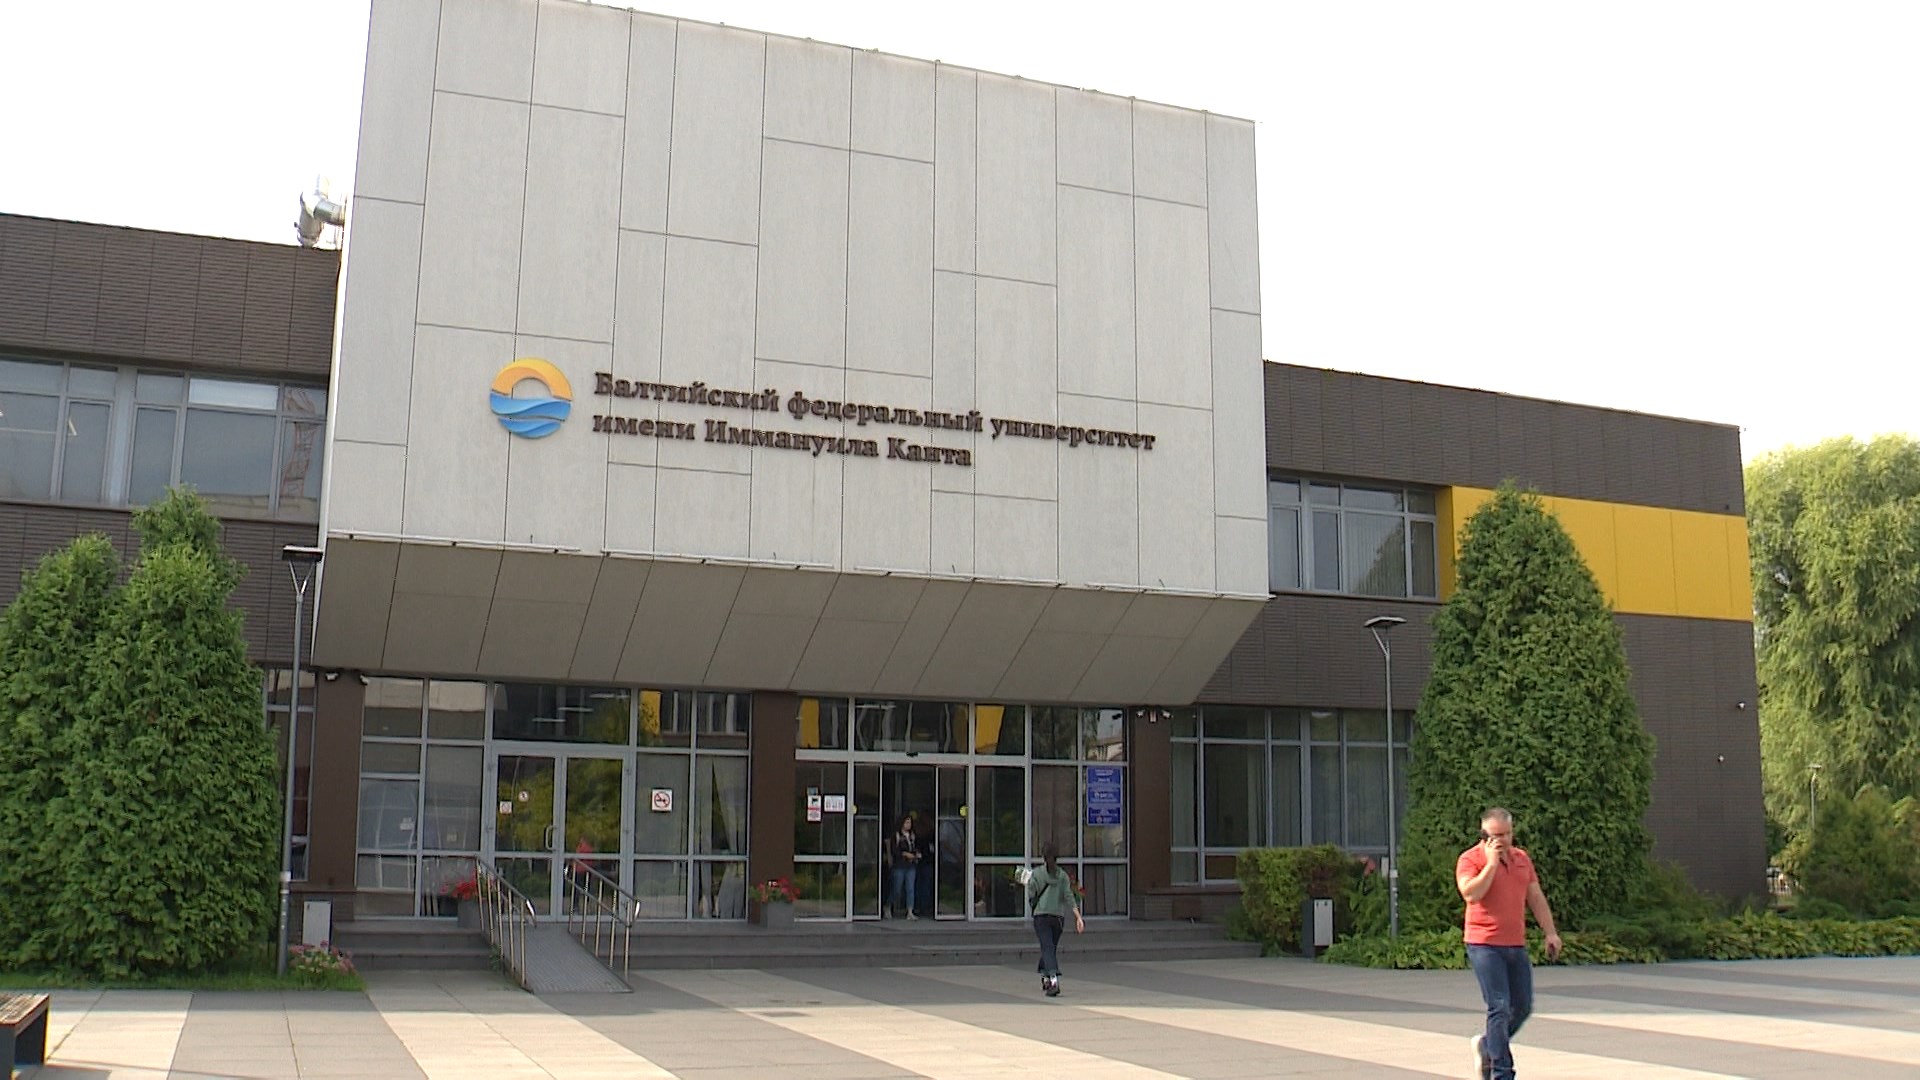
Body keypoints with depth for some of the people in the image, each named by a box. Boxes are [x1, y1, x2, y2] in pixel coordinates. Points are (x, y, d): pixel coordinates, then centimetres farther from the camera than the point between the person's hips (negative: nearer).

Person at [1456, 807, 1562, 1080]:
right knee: (1499, 1008, -9)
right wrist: (1492, 862, -19)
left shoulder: (1522, 858, 13)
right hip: (1485, 946, -6)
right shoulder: (1470, 859, -7)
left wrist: (1551, 932, 12)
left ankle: (1486, 1045, 32)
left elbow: (1536, 898, 18)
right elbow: (1471, 893, -23)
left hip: (1517, 945, 7)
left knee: (1523, 1007, 10)